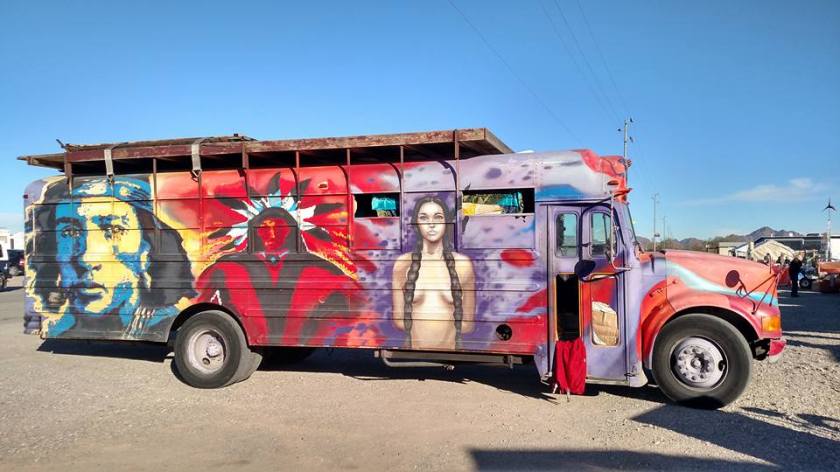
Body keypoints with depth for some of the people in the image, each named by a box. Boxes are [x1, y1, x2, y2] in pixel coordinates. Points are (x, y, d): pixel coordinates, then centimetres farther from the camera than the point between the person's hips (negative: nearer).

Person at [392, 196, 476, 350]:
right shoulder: (403, 264, -3)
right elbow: (399, 319, 0)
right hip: (414, 348, 0)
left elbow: (468, 323, -1)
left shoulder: (463, 264, -5)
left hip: (451, 347, 0)